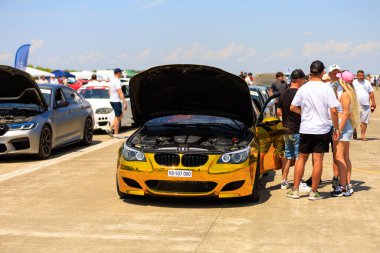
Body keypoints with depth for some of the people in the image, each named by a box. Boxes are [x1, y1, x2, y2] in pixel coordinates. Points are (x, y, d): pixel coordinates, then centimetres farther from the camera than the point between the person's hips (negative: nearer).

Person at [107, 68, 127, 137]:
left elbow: (110, 91, 21)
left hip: (112, 100, 9)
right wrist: (124, 102, -23)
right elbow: (120, 93, -22)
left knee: (120, 116, 16)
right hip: (116, 101, -9)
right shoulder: (117, 81, -16)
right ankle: (116, 134, 2)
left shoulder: (111, 80, 13)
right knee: (118, 117, -2)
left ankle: (110, 129, 9)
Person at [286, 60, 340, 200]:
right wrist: (336, 128, -2)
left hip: (306, 129, 2)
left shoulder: (303, 88, -1)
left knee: (301, 158, 12)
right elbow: (333, 111, -12)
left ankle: (295, 190, 13)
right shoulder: (327, 89, -8)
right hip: (322, 129, -2)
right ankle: (314, 192, 7)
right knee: (318, 161, 3)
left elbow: (293, 107, 3)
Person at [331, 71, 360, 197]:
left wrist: (339, 129, -21)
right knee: (345, 158, 13)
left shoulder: (345, 94, -15)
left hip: (343, 126, -10)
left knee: (339, 157, -9)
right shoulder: (348, 93, 14)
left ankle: (342, 186, -9)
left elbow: (346, 113, -19)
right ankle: (348, 185, 18)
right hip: (346, 127, 10)